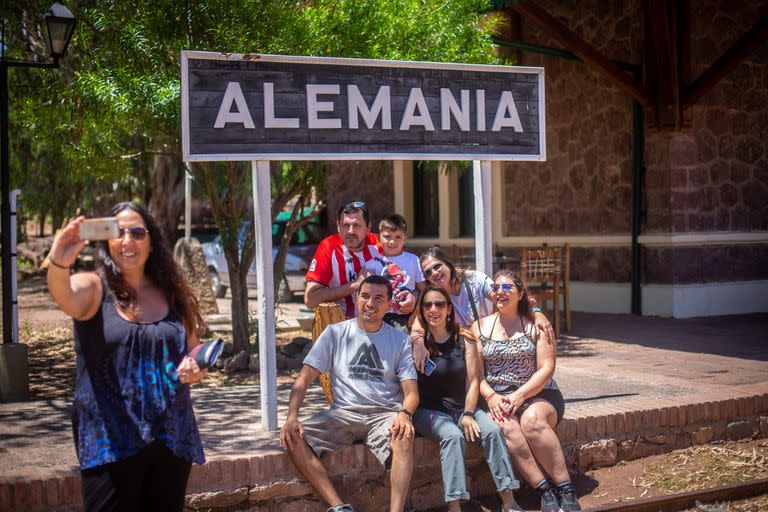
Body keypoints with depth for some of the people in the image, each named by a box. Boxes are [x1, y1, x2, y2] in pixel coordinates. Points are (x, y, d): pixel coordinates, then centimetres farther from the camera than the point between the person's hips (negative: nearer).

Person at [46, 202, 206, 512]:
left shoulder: (173, 294, 9)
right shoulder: (93, 289, -2)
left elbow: (193, 351, 20)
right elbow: (65, 296, -26)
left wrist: (195, 367, -3)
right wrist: (58, 264, -48)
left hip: (172, 437, 4)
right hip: (111, 441, -4)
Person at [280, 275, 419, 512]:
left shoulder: (399, 340, 11)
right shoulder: (335, 333, 10)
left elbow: (411, 392, 5)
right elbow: (304, 379, 5)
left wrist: (404, 413, -20)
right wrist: (291, 417, -13)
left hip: (384, 413, -1)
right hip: (343, 412, 1)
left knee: (404, 437, -36)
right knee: (293, 438, -26)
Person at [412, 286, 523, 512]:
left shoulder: (464, 339, 6)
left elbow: (473, 380, 2)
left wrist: (468, 414, -10)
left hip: (462, 407, 3)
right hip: (428, 411, -3)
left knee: (492, 430, -23)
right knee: (453, 436, -33)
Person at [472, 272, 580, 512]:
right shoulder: (480, 327, 12)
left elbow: (546, 369, -2)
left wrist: (519, 395, -16)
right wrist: (491, 396, -13)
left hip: (537, 393, -1)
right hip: (496, 397, 1)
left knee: (532, 420, -35)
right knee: (507, 427, -32)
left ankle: (566, 490, -30)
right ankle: (545, 492, -31)